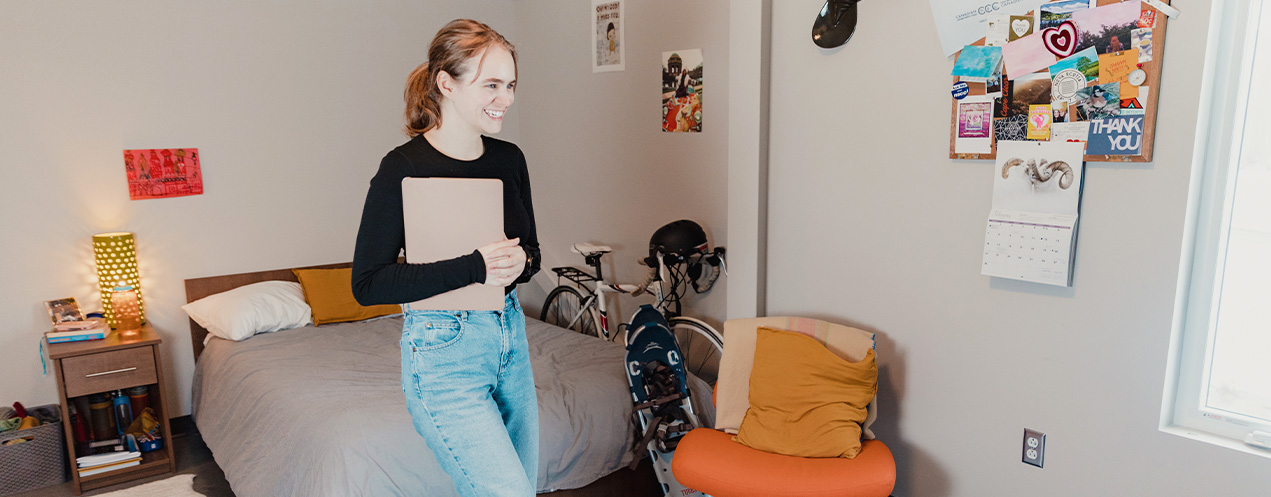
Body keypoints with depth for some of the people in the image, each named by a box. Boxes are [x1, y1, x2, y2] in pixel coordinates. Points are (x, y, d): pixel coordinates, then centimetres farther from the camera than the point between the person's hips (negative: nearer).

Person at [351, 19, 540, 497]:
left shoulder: (509, 159, 4)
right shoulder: (404, 168, -13)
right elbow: (368, 284, -14)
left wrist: (519, 261, -10)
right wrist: (474, 267, -22)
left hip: (510, 337, 7)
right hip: (444, 352, -6)